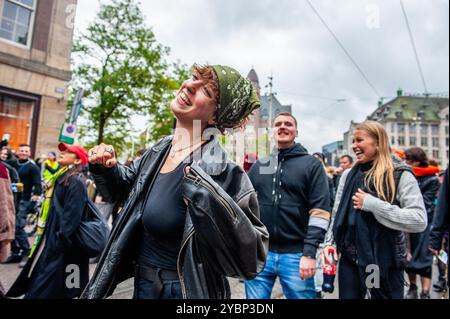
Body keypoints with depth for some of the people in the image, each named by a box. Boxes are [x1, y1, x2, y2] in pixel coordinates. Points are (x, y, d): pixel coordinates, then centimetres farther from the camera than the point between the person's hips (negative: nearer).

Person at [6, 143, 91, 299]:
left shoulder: (75, 182, -18)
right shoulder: (60, 178, 13)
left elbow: (72, 215, -24)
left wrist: (60, 241, -24)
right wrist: (42, 238, 21)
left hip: (59, 242, -10)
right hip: (49, 237, 10)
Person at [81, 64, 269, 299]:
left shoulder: (224, 171, -27)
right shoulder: (160, 150, -4)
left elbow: (251, 261, -27)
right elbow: (126, 185, 14)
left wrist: (207, 198, -38)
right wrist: (106, 167, -6)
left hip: (183, 291, -6)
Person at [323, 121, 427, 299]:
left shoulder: (401, 175, -8)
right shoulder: (348, 175, 6)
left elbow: (419, 220, -18)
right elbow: (337, 214, 10)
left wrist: (372, 204, -21)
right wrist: (330, 242, 0)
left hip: (386, 261, -4)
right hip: (349, 258, 4)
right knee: (348, 296, 13)